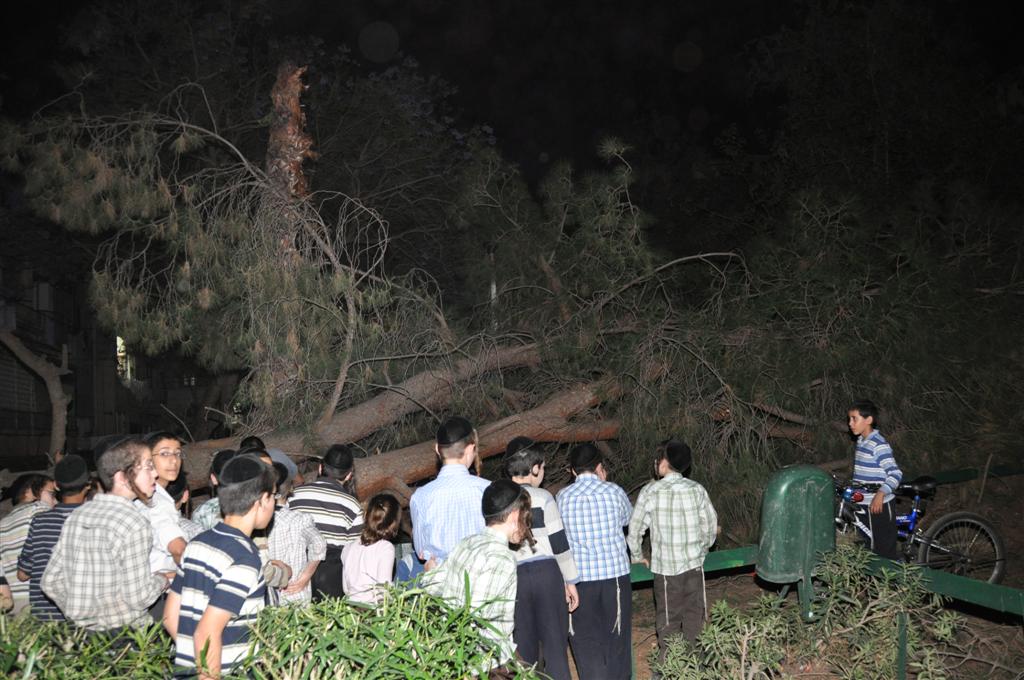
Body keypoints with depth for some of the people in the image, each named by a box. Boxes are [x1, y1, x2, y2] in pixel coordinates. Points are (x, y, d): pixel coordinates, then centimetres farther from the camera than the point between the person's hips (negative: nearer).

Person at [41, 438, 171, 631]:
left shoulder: (77, 515, 3)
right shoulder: (134, 523, -17)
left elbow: (50, 582, 8)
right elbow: (138, 598, -17)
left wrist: (77, 614, 18)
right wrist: (163, 580, 2)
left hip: (80, 630, 7)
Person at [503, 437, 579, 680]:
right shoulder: (542, 498, -7)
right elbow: (559, 543, -6)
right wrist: (570, 580, 4)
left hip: (514, 576, 3)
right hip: (546, 573, -3)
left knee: (524, 643, 11)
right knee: (555, 641, 5)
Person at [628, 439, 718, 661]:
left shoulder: (650, 491, -10)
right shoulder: (697, 489, -2)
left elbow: (635, 529, -4)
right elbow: (711, 526, 5)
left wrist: (637, 557, 11)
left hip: (666, 567, -2)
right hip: (694, 563, 3)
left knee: (668, 618, 8)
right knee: (694, 614, 15)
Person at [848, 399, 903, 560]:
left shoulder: (879, 445, -16)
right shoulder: (860, 443, 12)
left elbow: (896, 474, -22)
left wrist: (881, 494, -34)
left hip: (879, 506, -9)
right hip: (863, 506, 9)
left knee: (884, 552, -6)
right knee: (867, 548, 15)